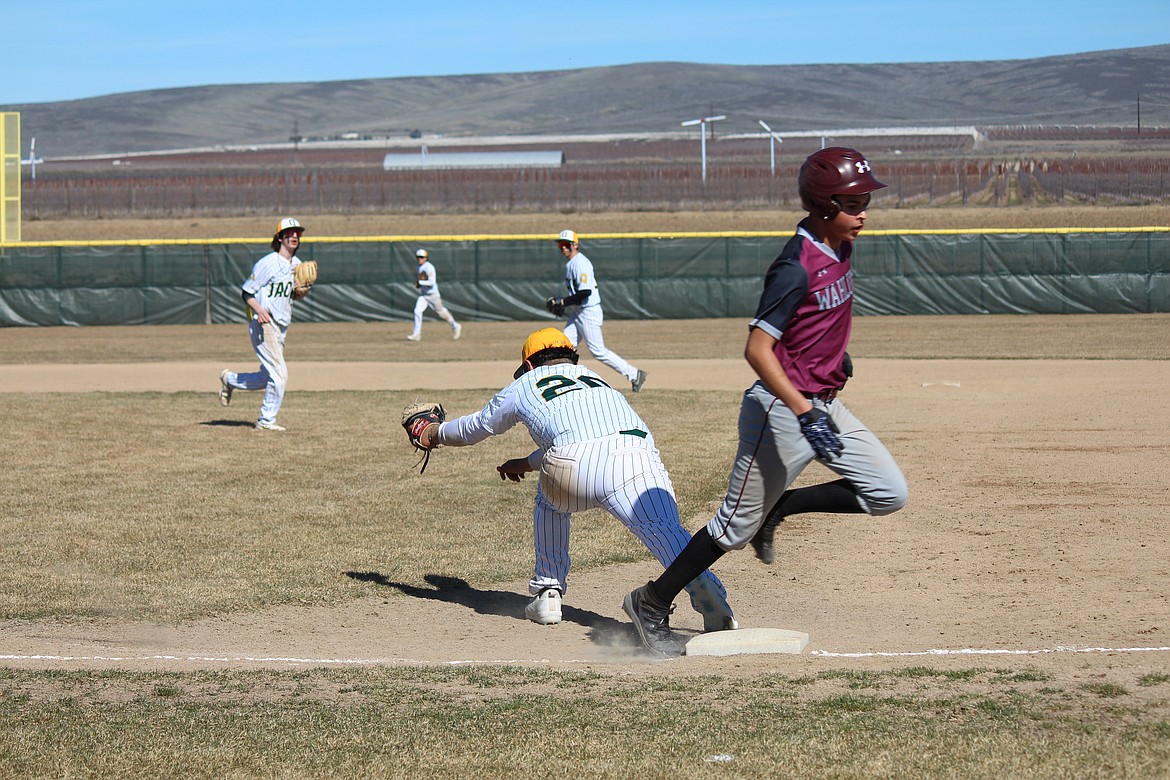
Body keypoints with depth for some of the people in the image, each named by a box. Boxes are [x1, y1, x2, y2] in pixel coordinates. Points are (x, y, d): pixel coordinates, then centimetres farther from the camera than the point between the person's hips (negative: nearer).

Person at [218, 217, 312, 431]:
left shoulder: (297, 265, 11)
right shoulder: (267, 263, -13)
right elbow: (247, 293, -10)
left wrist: (302, 293, -4)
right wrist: (259, 309, -28)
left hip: (281, 326, 8)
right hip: (263, 325, -8)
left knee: (268, 378, 14)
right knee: (279, 373, -13)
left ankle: (229, 379, 36)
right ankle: (267, 420, -2)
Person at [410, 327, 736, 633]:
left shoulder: (525, 385, 33)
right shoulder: (594, 378, 42)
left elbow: (476, 427, 49)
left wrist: (435, 433, 69)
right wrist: (527, 463, 73)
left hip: (574, 469, -1)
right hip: (639, 455, 1)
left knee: (549, 498, 31)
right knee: (665, 529, -15)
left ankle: (547, 591, 29)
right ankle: (700, 580, -46)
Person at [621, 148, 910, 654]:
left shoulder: (838, 248, 3)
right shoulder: (797, 268, -24)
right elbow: (757, 349, -27)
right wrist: (805, 413, -32)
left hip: (823, 406, 9)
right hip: (781, 410, -8)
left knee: (889, 494, 3)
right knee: (738, 525, -1)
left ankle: (777, 509, 15)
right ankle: (651, 603, 14)